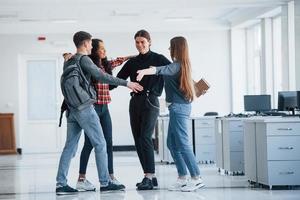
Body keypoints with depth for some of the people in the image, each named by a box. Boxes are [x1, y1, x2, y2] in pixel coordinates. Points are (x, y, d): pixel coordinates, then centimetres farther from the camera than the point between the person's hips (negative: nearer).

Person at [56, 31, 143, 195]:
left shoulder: (68, 62, 15)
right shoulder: (83, 59, -10)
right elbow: (101, 76, -20)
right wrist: (126, 83, -19)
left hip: (71, 108, 8)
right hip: (84, 107, -8)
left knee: (70, 146, 7)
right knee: (100, 144, -2)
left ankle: (61, 184, 3)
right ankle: (105, 183, -2)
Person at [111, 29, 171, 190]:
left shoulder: (158, 59, 1)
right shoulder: (132, 62, 15)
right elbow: (118, 79, 14)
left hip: (150, 101, -6)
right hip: (135, 102, 6)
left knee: (145, 137, -17)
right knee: (138, 140, 4)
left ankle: (149, 177, -19)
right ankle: (151, 177, 10)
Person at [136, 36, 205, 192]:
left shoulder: (176, 65, -14)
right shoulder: (183, 64, 14)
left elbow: (161, 70, -35)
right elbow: (166, 70, 35)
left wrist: (145, 71, -50)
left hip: (178, 107, -10)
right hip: (180, 107, 10)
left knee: (182, 144, -8)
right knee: (172, 143, 12)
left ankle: (196, 178, -6)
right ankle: (182, 179, 13)